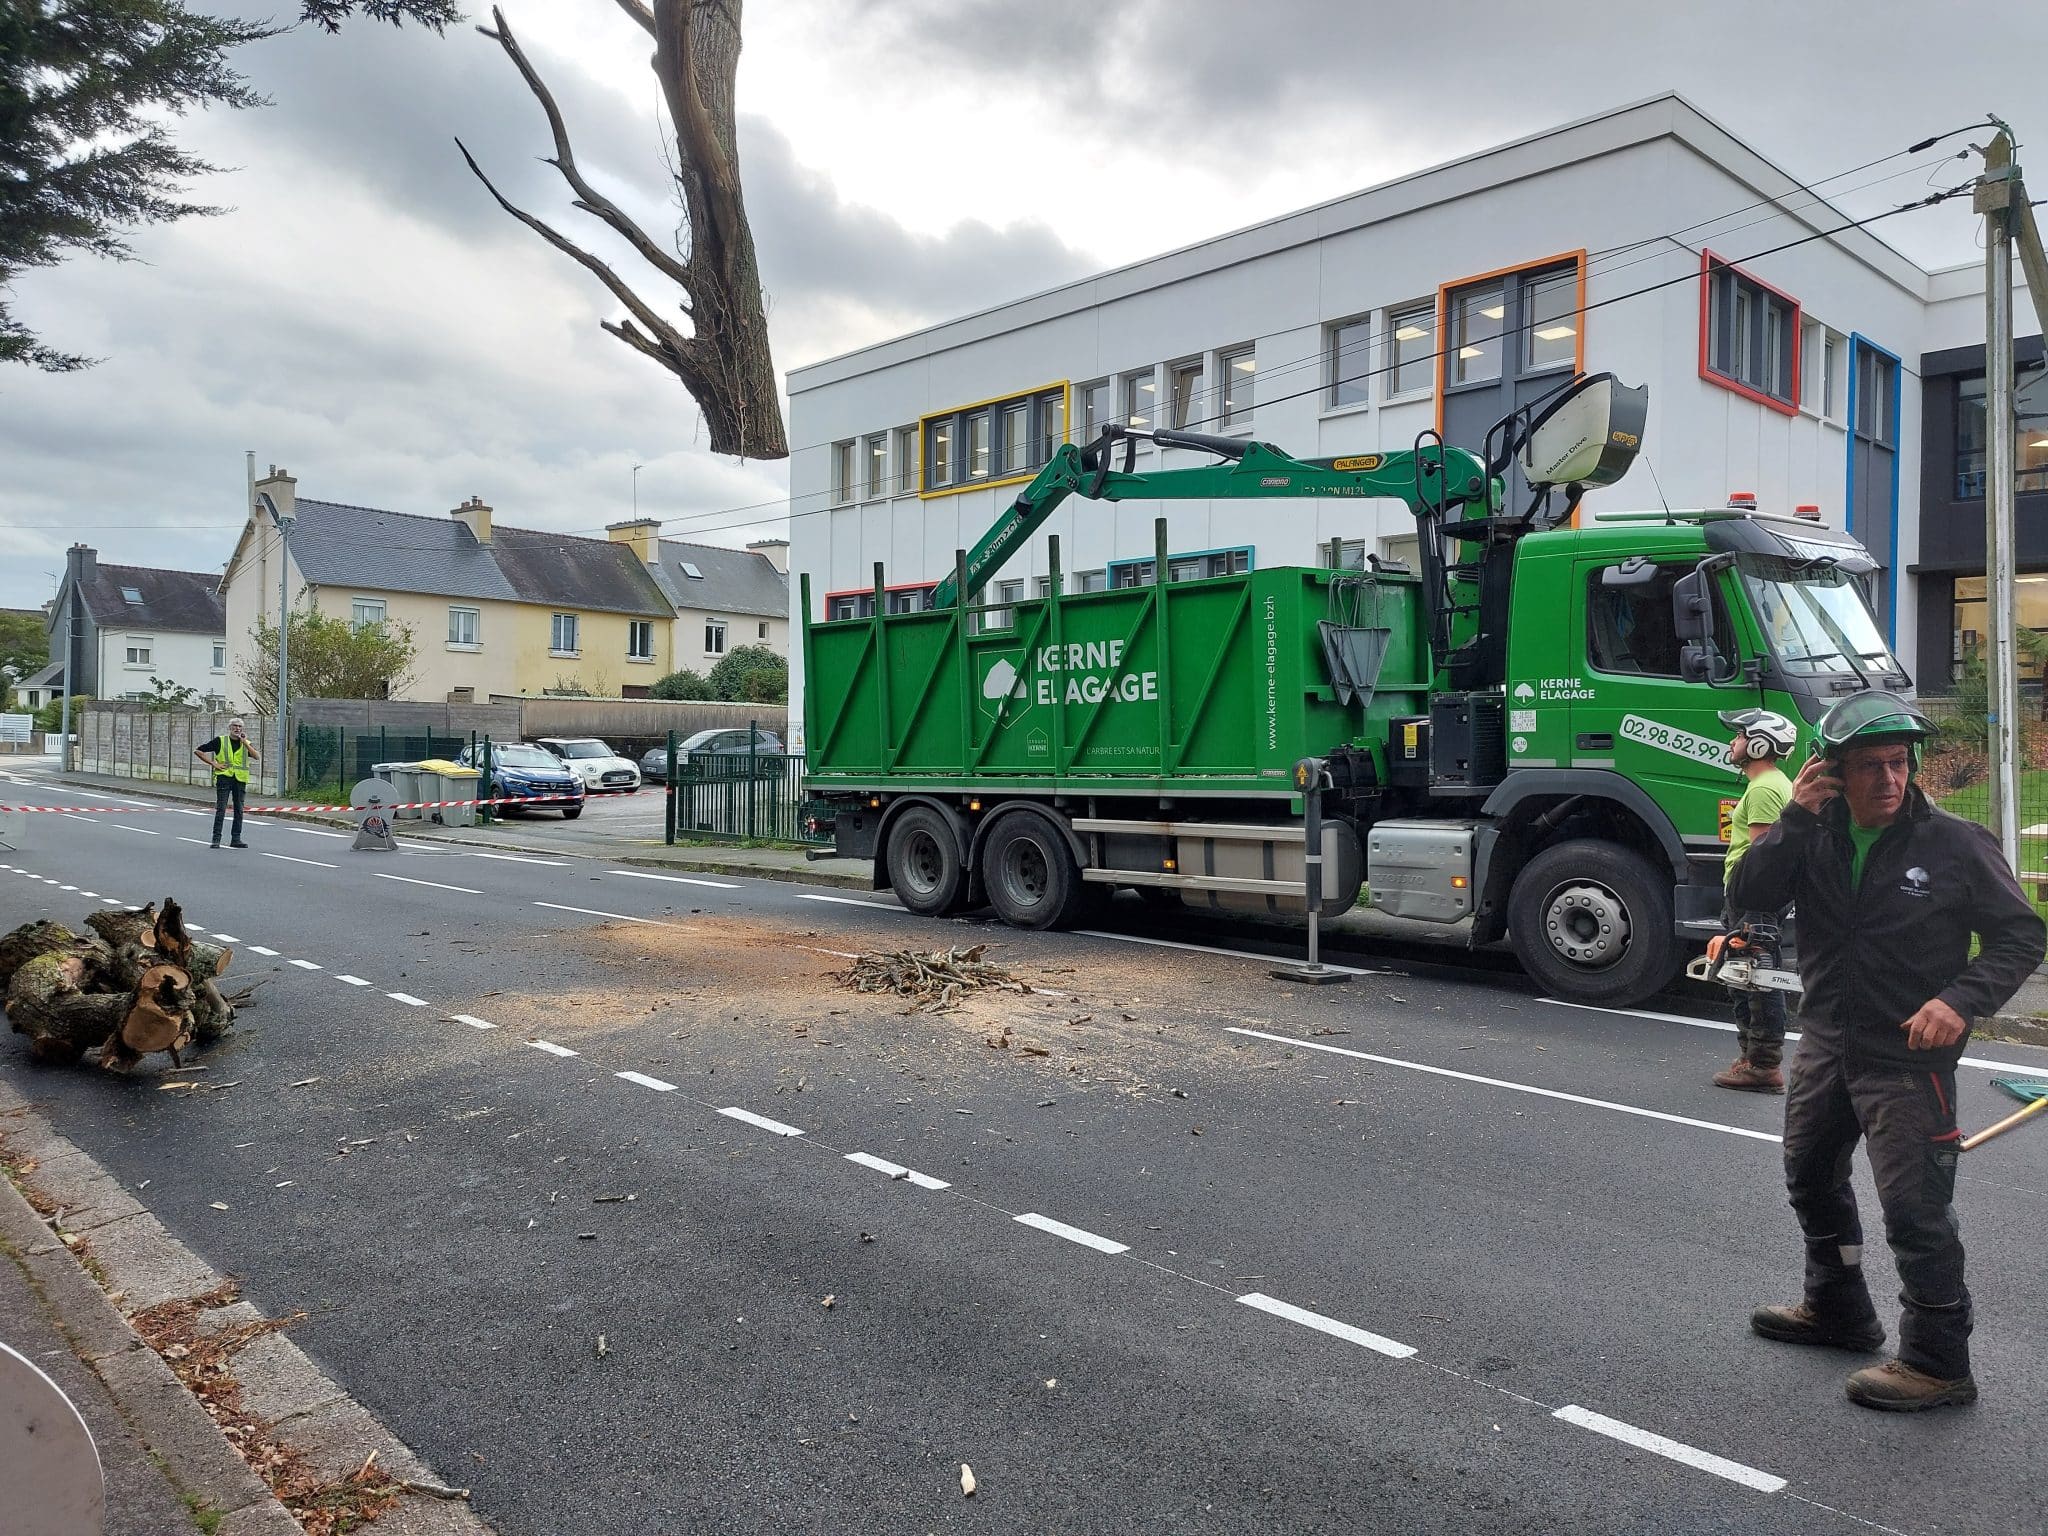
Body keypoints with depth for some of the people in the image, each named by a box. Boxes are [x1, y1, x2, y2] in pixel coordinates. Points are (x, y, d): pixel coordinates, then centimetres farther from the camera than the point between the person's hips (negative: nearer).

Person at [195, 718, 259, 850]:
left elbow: (258, 757, -6)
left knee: (239, 810, 6)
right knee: (221, 809, -7)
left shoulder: (246, 743, 12)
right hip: (224, 777, -3)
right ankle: (216, 839, -3)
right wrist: (213, 764, -3)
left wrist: (244, 742, -8)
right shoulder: (220, 741, 5)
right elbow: (197, 751, 6)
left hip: (240, 779, 3)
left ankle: (236, 839, 13)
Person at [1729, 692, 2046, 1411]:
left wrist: (1962, 999, -22)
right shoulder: (1815, 837, 0)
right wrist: (1794, 817, -20)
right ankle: (1837, 1310, 41)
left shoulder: (1955, 843, -11)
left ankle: (1938, 1361, 13)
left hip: (1908, 1057, -6)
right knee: (1811, 1178, 21)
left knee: (1914, 1211, -4)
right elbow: (1747, 893, -11)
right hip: (1825, 1044, 6)